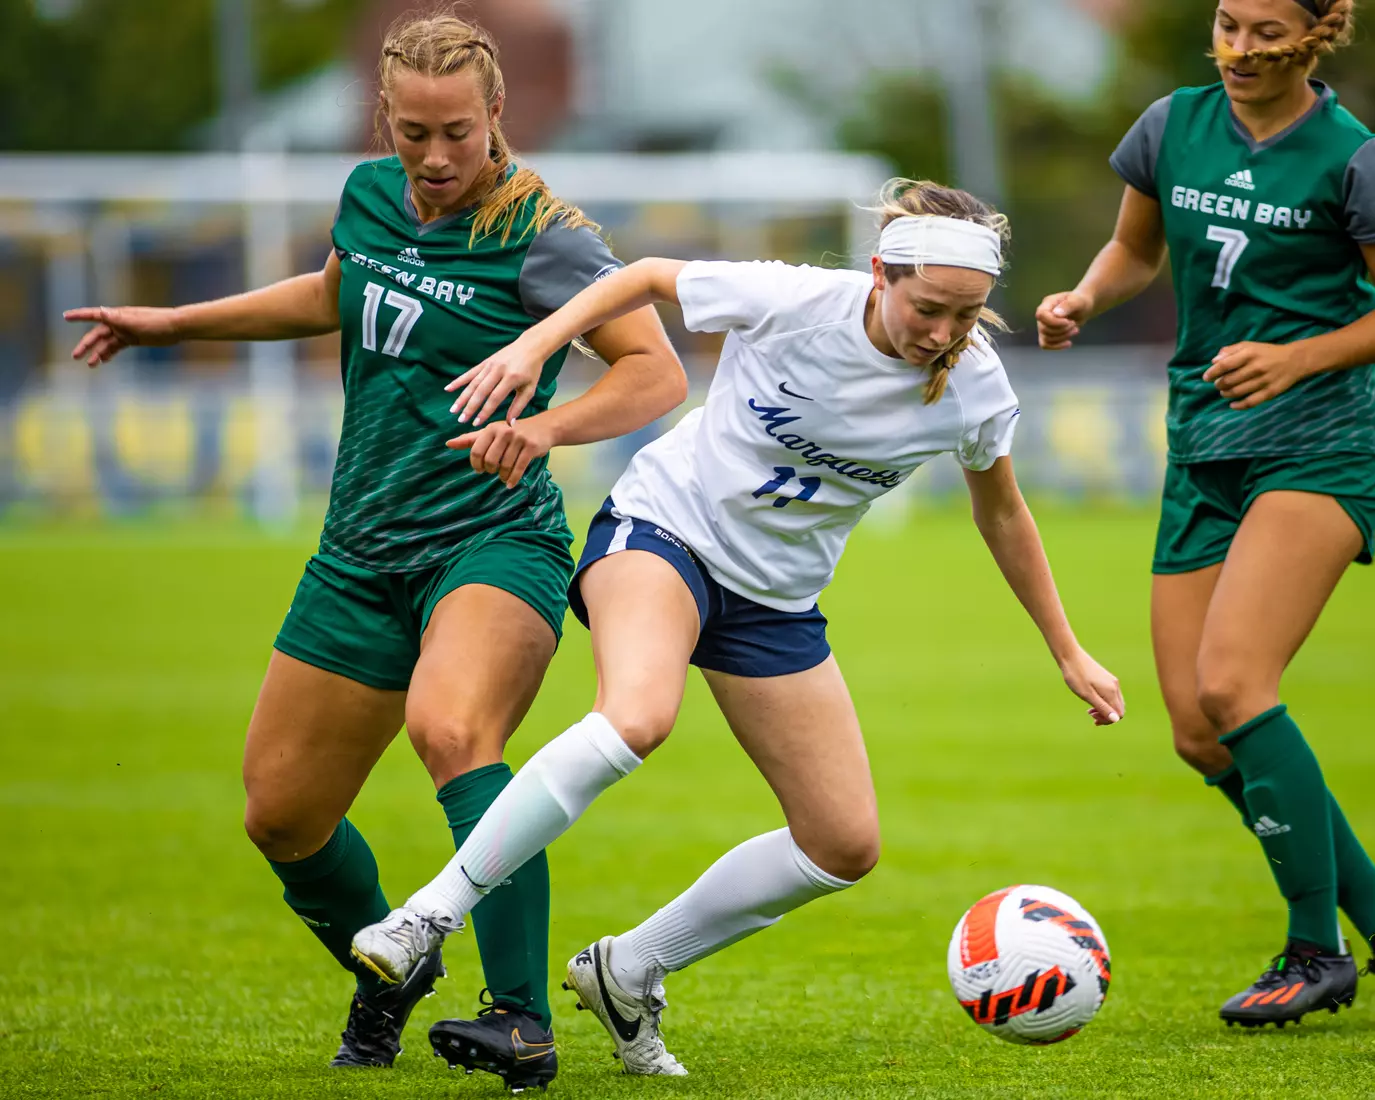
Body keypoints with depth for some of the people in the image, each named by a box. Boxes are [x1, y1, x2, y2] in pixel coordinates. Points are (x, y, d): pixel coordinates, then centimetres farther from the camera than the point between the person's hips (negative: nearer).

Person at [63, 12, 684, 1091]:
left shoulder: (540, 231, -12)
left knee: (449, 727, -37)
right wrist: (174, 322, 29)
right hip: (361, 555, 7)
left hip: (495, 544, -7)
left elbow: (658, 371, -16)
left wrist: (549, 423, -34)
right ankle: (388, 976, 39)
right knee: (281, 816, 8)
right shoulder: (371, 194, 7)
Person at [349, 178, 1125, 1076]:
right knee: (638, 716, -37)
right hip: (665, 524, -5)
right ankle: (435, 911, -27)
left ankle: (630, 974, 18)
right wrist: (534, 346, -16)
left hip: (775, 600, 5)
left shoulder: (975, 389, -11)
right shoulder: (793, 301, -23)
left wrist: (1068, 651, 14)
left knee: (846, 846, 1)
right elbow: (649, 279, -6)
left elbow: (1002, 513, 8)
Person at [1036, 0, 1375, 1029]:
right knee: (1199, 733, -2)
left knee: (1230, 683, -22)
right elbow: (1136, 249, 22)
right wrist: (1086, 298, 1)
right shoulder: (1174, 128, 6)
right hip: (1206, 447, 6)